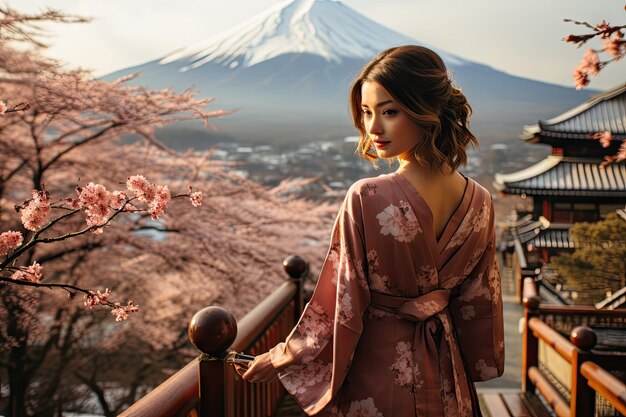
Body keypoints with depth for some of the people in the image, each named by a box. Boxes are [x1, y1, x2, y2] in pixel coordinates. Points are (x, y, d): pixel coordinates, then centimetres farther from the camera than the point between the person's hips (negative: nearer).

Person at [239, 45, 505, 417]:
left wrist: (280, 358, -4)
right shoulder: (479, 202, -10)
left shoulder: (367, 200, -27)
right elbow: (478, 304, 1)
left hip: (373, 378, -5)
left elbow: (341, 307, -19)